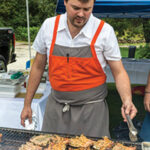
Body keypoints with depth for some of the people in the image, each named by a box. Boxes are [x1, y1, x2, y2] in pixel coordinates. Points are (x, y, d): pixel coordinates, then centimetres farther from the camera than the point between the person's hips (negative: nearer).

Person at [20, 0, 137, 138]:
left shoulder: (104, 31, -12)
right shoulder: (49, 26, -4)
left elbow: (119, 72, -5)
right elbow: (38, 67, 6)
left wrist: (127, 100, -24)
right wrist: (27, 104, 9)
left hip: (92, 109, -2)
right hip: (56, 107, 3)